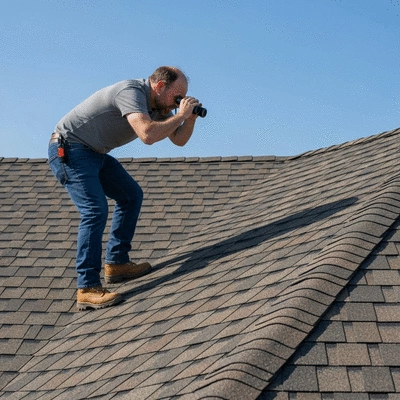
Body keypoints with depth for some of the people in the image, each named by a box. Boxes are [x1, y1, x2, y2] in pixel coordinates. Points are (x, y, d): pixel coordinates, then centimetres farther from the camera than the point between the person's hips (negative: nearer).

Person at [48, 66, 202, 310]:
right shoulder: (132, 92, -24)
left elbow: (179, 140, 8)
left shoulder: (157, 105, 5)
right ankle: (88, 289, -21)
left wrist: (190, 118, -10)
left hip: (94, 153, 10)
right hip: (69, 150, -10)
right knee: (95, 210, -21)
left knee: (132, 196, 12)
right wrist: (180, 115, -26)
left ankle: (116, 263, 16)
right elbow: (147, 135, -39)